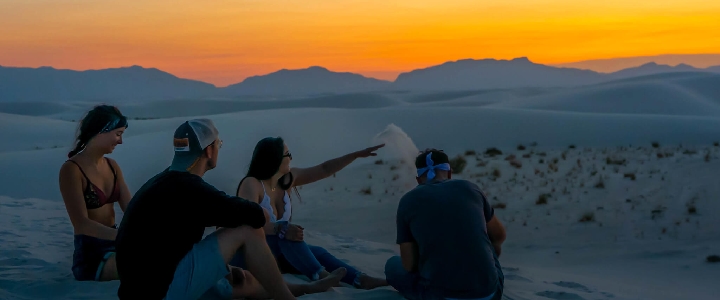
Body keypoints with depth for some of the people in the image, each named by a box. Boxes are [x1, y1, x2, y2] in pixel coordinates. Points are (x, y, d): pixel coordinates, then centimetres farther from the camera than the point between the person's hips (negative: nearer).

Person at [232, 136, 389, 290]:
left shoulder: (287, 178, 3)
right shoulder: (251, 184, -20)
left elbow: (324, 169, 9)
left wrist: (358, 154, 9)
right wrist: (281, 229, -47)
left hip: (279, 252, 8)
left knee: (317, 252, -15)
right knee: (285, 234, -33)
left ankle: (362, 279, -31)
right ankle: (321, 276, -44)